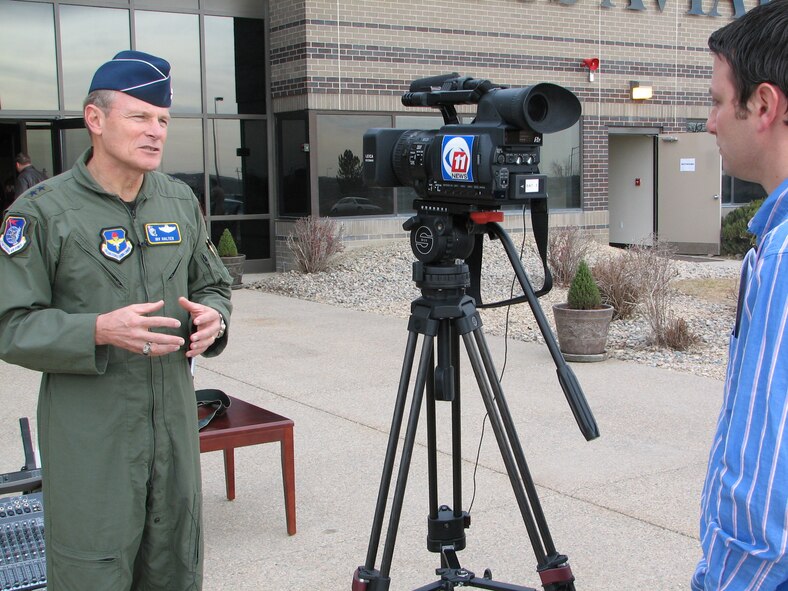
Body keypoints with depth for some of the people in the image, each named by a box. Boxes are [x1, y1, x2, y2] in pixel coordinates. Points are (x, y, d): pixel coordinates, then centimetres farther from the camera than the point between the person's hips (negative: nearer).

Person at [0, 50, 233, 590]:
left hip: (174, 424, 5)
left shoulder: (180, 200, 9)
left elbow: (213, 284, 19)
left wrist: (212, 317, -4)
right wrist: (101, 331, -23)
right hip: (89, 435, -5)